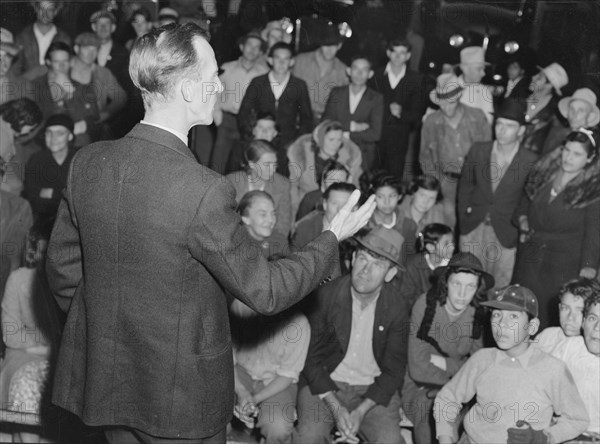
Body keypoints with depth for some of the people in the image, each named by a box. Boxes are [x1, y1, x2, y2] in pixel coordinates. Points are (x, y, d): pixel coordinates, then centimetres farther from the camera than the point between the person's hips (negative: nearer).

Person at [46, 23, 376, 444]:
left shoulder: (86, 162, -7)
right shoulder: (204, 191, -26)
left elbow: (62, 270, 3)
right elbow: (265, 291, -16)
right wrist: (332, 239, -2)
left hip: (104, 381, 6)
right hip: (179, 397, -6)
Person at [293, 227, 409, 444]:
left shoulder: (397, 310, -6)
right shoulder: (325, 295, -9)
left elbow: (393, 370, -3)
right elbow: (311, 358, -6)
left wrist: (360, 412, -16)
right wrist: (336, 408, -16)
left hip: (373, 390, 1)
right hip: (325, 385, -1)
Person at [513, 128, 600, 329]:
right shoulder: (543, 171, 7)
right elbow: (526, 199, 24)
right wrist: (522, 217, 4)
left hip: (566, 262, -4)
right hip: (530, 256, 5)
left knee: (559, 316, -2)